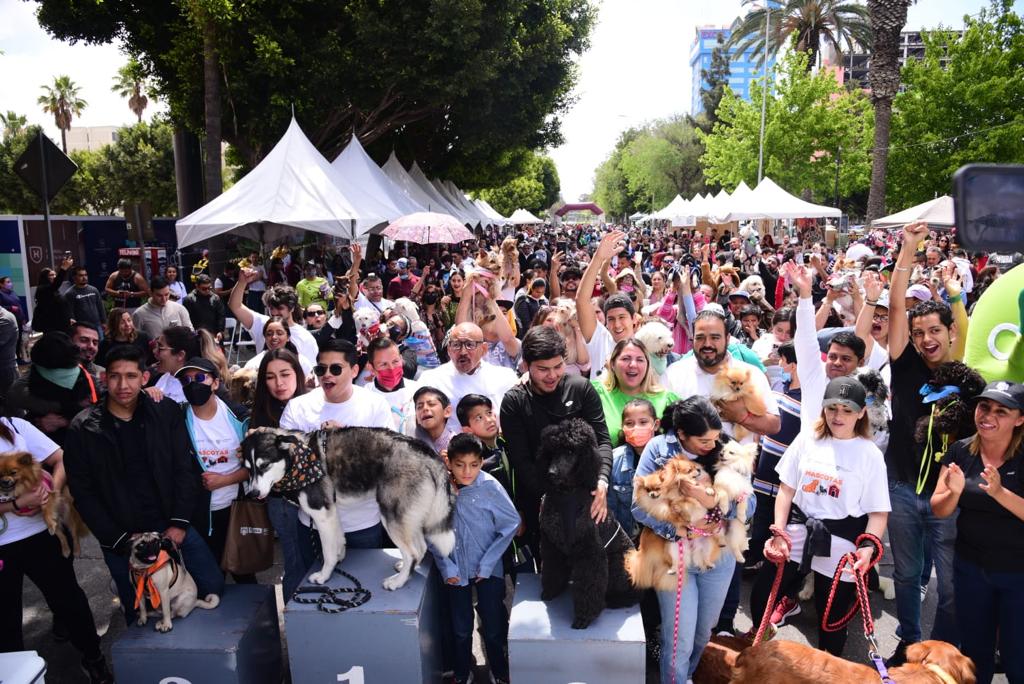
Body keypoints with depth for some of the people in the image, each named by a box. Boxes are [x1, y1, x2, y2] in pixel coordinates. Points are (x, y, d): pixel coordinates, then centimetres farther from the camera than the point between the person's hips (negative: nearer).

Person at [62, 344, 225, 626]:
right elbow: (83, 493, -3)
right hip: (120, 536, -1)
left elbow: (185, 469, -1)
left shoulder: (167, 412, -3)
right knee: (138, 613, 9)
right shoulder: (83, 429, -6)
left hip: (172, 525, 1)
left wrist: (179, 523, -8)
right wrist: (120, 540, -8)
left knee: (214, 588, 1)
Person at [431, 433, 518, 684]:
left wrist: (487, 563, -11)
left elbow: (511, 523, -12)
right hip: (455, 571, 1)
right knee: (461, 629, 16)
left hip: (488, 570, -1)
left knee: (493, 628, 11)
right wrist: (446, 567, -6)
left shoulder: (490, 487, -19)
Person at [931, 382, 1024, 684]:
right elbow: (939, 510, -3)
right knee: (974, 652, 19)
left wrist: (999, 492, -33)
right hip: (970, 567, 3)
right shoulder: (960, 451, -5)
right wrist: (954, 492, -23)